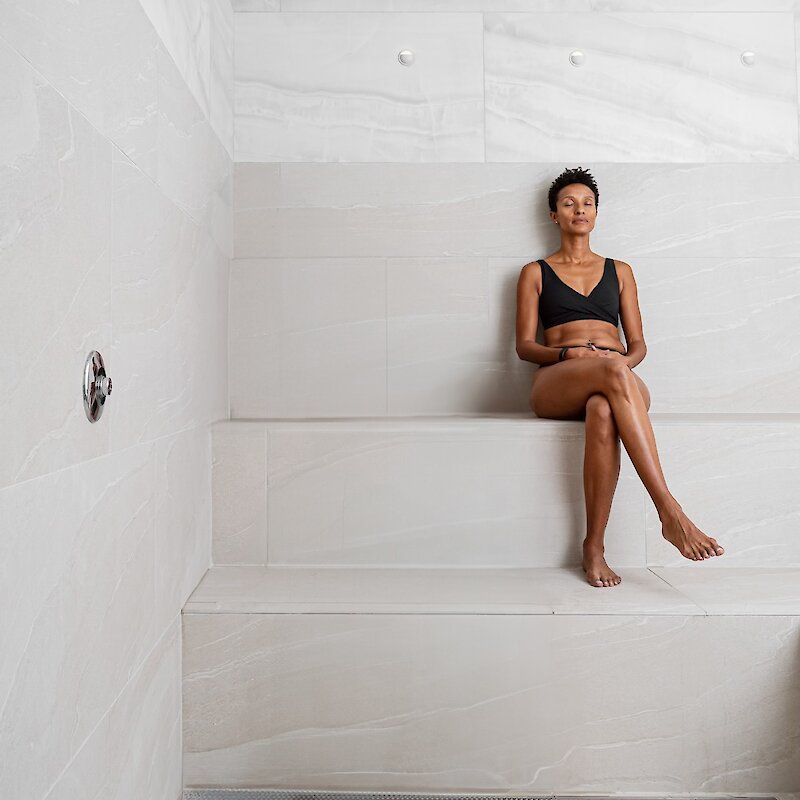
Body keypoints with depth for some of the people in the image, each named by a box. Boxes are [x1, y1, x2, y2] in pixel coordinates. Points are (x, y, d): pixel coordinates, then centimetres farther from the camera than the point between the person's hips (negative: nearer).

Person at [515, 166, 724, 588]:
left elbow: (638, 343, 19)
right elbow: (524, 345, 9)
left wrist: (625, 361, -6)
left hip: (620, 381, 2)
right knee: (613, 375, -38)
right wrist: (570, 354, -11)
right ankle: (670, 511, -40)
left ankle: (594, 546, -31)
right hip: (556, 385, -1)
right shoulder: (535, 272, 20)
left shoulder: (619, 271, 26)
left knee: (603, 411, -38)